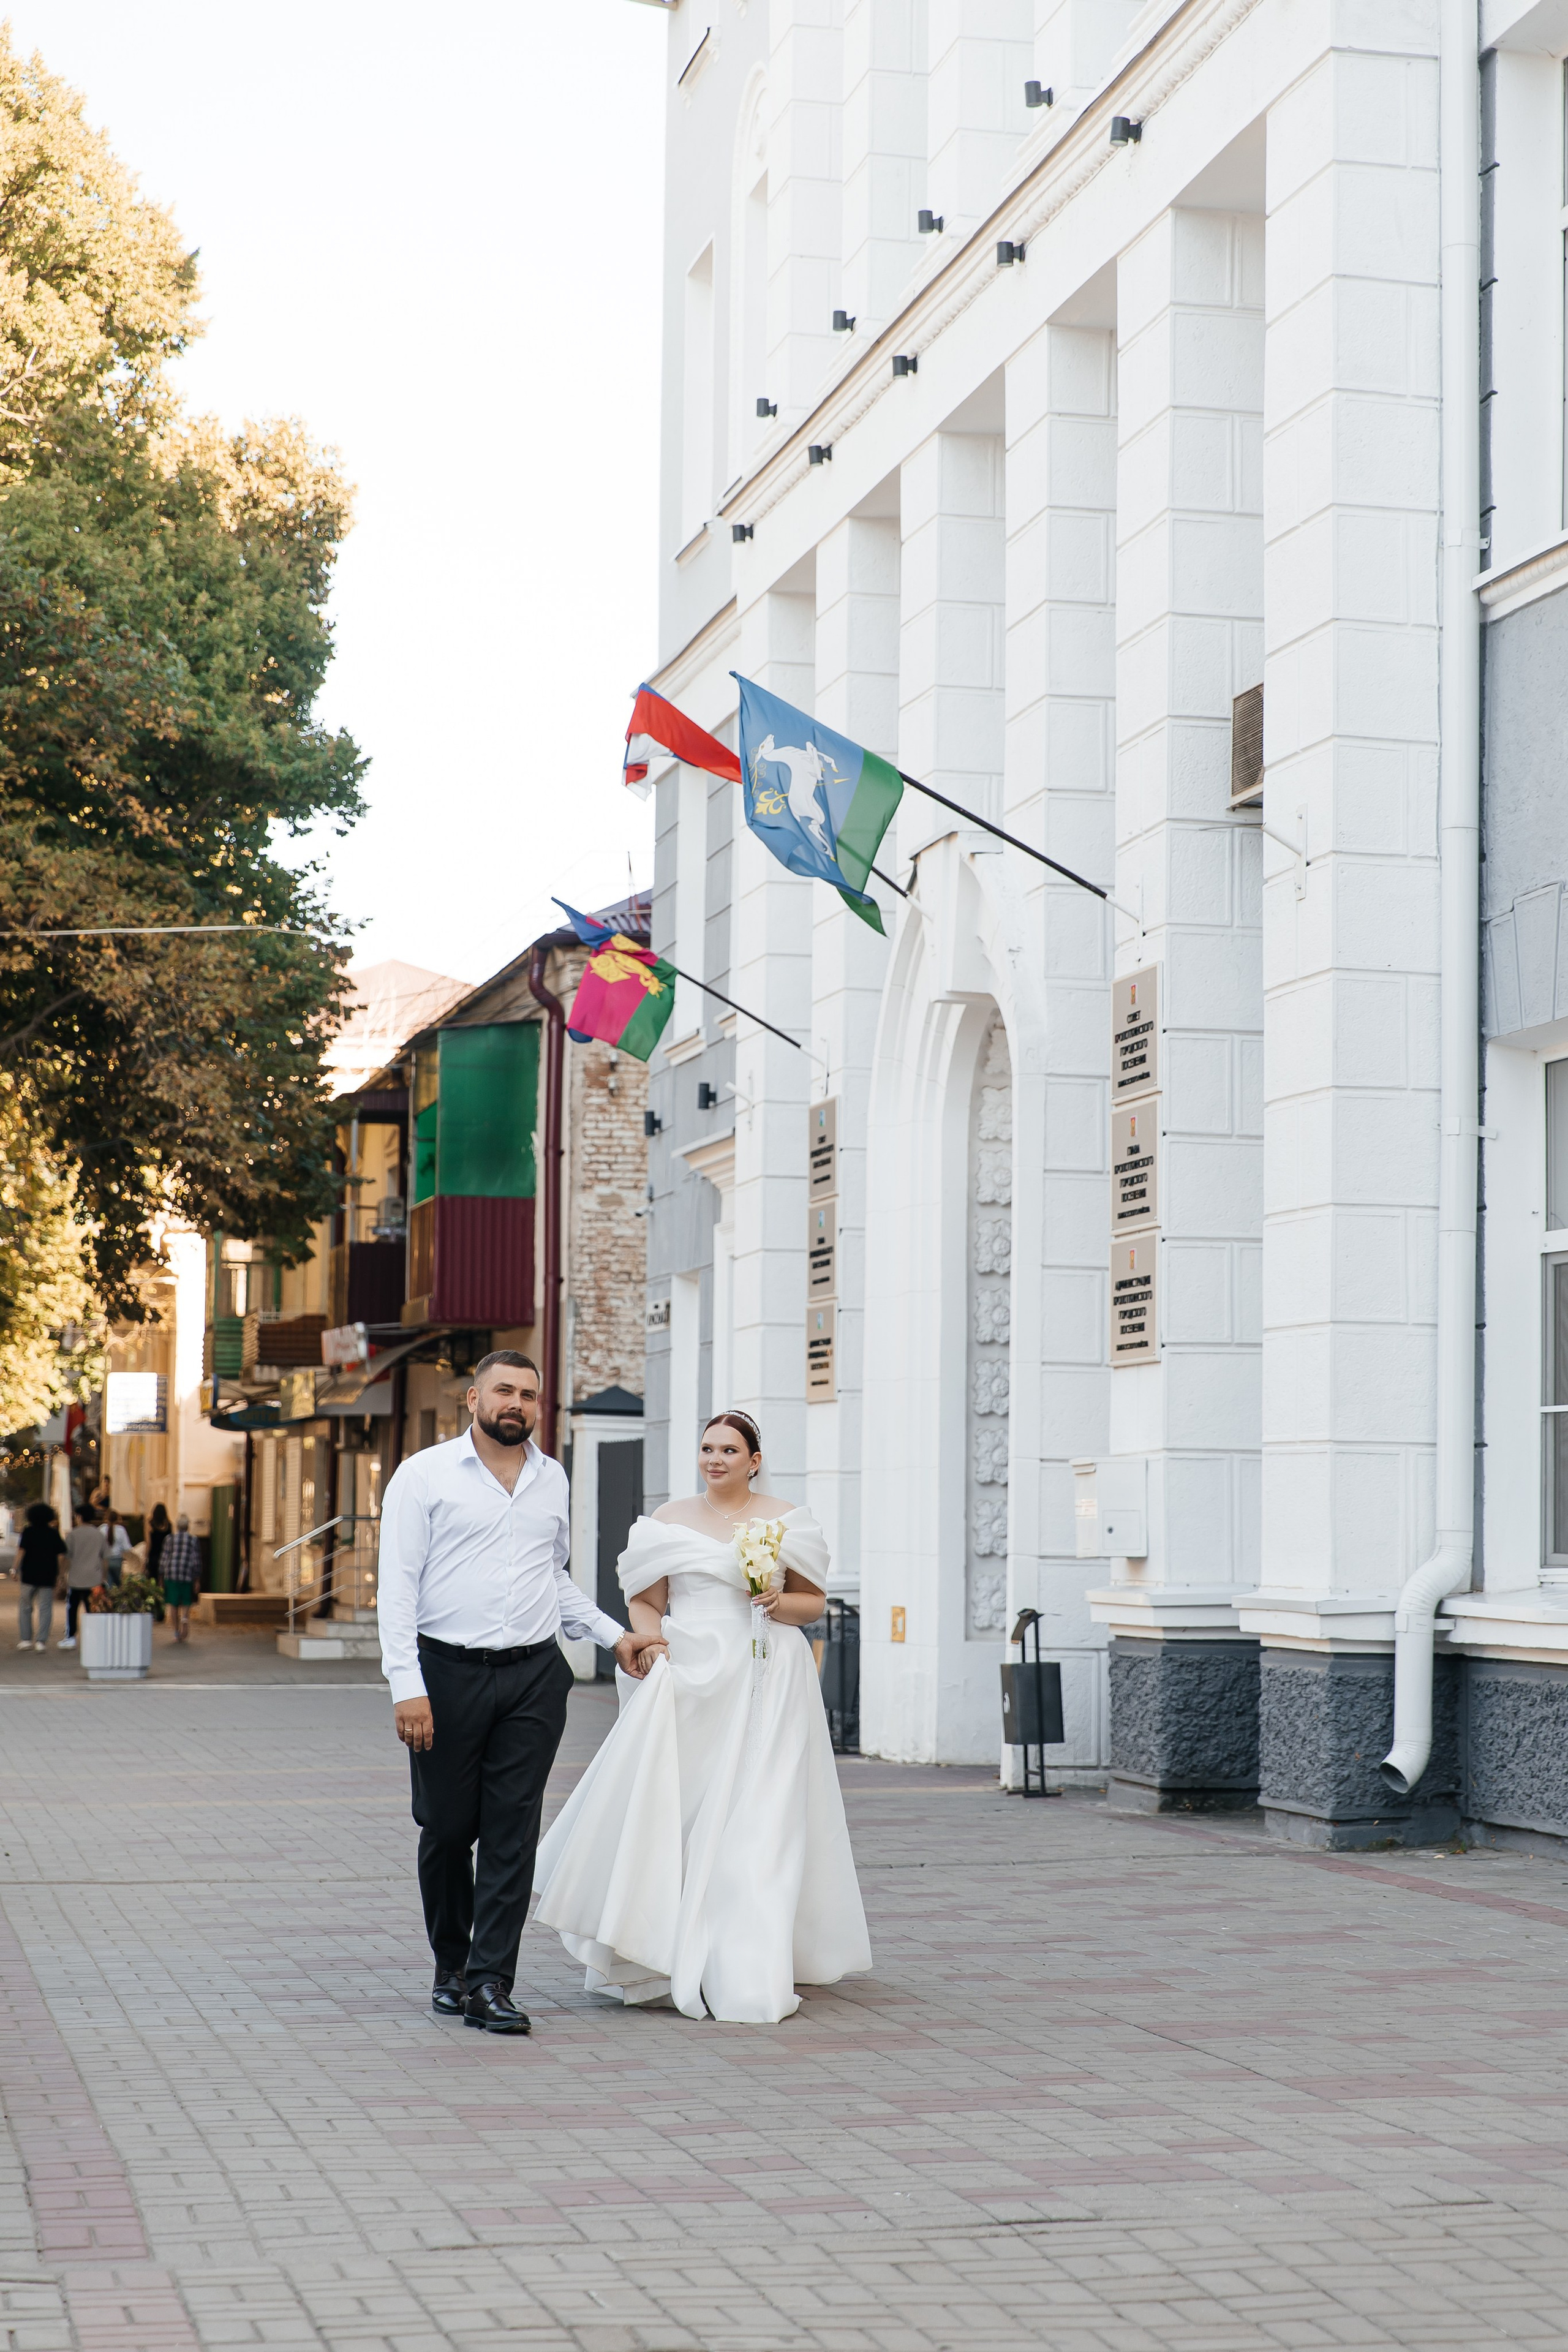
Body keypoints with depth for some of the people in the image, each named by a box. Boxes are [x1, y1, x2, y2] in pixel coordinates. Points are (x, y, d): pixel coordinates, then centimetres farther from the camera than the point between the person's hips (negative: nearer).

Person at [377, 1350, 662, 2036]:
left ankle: (490, 1983, -3)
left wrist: (613, 1635, 17)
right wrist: (407, 1685, -12)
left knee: (513, 1832, -4)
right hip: (448, 1674, -3)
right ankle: (451, 1967, 24)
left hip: (534, 1677, 3)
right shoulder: (425, 1475, 0)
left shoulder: (551, 1479, 14)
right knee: (447, 1831, 6)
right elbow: (397, 1585, -4)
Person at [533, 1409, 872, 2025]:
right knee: (670, 1810, -2)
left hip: (764, 1686, -1)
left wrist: (781, 1604, -11)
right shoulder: (671, 1522, 10)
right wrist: (656, 1650, -7)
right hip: (688, 1683, 1)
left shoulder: (785, 1522, 7)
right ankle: (662, 1961, 14)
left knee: (756, 1822, -5)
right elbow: (645, 1602, 11)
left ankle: (746, 1978, -3)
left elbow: (814, 1601, 10)